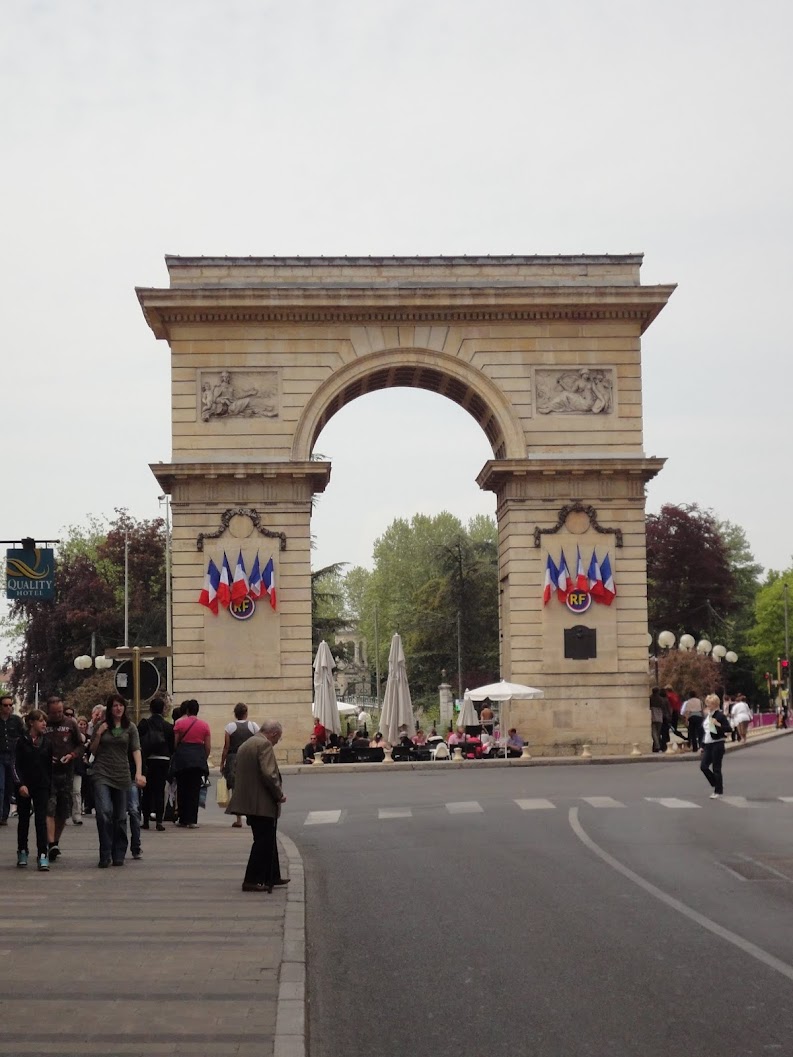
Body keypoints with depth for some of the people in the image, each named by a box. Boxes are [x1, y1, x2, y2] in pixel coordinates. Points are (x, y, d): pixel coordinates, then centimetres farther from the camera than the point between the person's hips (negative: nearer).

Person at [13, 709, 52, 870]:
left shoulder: (47, 741, 6)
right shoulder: (22, 741, -2)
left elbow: (50, 765, 9)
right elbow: (16, 765, -5)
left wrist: (50, 785, 6)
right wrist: (20, 784, -15)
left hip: (42, 786, 1)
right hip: (24, 786, -1)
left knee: (41, 819, -8)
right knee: (23, 819, 9)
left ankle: (43, 856, -12)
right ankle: (22, 852, 24)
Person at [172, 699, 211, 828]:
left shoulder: (179, 723, 0)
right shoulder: (204, 725, 5)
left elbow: (175, 742, -1)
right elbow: (208, 747, 5)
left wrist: (174, 756, 15)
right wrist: (204, 759, 20)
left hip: (182, 756, -1)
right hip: (198, 759, 1)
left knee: (182, 789, 9)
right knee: (195, 790, 3)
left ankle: (183, 819, 14)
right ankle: (192, 820, -1)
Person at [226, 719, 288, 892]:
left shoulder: (246, 745, 17)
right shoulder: (264, 744, -14)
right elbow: (268, 774, -23)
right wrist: (279, 795, -10)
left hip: (248, 800, 10)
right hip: (263, 804, -10)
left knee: (267, 840, 19)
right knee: (263, 841, -3)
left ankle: (272, 877, 26)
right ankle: (251, 881, -2)